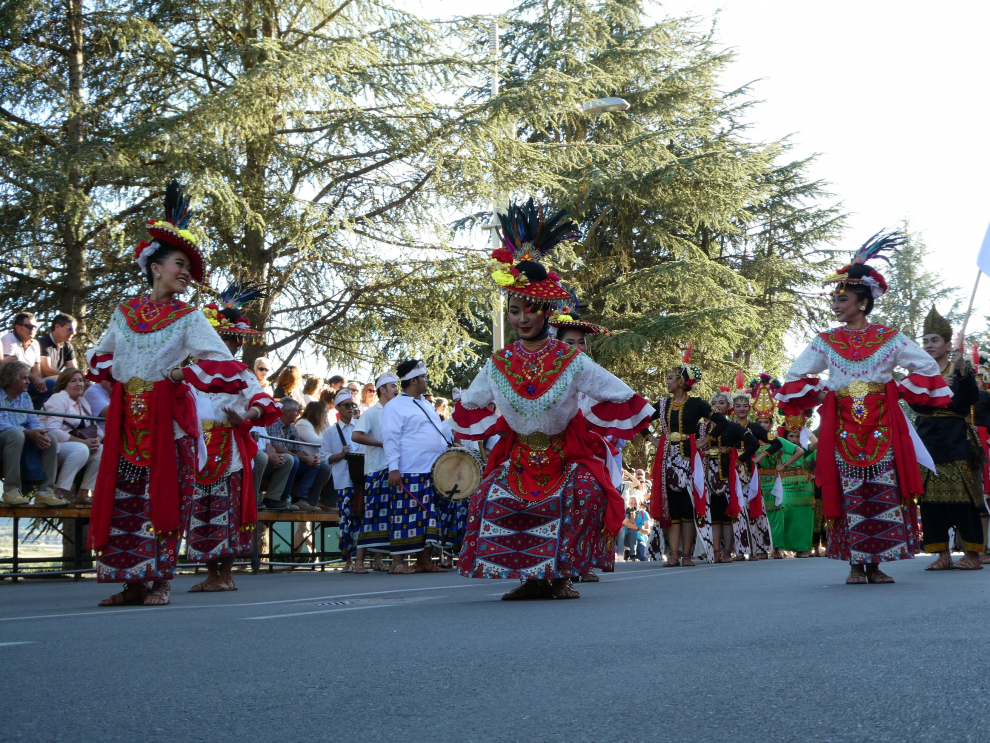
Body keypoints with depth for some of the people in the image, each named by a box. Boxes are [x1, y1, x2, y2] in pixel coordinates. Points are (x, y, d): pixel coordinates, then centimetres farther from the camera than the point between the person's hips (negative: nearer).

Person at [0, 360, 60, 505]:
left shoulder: (25, 397, 16)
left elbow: (33, 421, 9)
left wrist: (40, 433, -16)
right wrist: (29, 433, -27)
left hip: (20, 439, 7)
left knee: (51, 439, -11)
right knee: (16, 434, -37)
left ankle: (45, 492, -16)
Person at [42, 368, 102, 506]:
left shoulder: (83, 402, 20)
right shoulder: (58, 398, -5)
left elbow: (95, 428, 13)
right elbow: (53, 430, -18)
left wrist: (97, 439, -12)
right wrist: (83, 442, -21)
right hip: (56, 447, -8)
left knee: (103, 451, -17)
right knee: (81, 449, -36)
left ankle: (83, 494, -14)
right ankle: (60, 493, -32)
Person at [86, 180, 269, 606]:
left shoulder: (188, 318, 3)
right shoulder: (124, 312, 12)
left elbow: (223, 363, -8)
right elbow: (100, 357, 24)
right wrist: (117, 373, 8)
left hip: (168, 413, -3)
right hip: (127, 412, 3)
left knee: (164, 492, -4)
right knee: (123, 494, 0)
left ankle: (160, 581, 3)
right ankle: (131, 583, 7)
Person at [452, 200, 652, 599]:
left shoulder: (571, 360, -11)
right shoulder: (498, 364, -4)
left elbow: (621, 396, -2)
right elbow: (470, 405, 15)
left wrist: (590, 427, 0)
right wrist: (504, 427, 13)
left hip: (567, 454, -3)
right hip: (519, 454, 3)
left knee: (585, 492, -29)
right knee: (488, 499, -17)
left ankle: (561, 574, -13)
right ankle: (532, 577, -4)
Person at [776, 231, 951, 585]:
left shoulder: (890, 338, 3)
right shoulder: (825, 341, 7)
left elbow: (927, 367, 8)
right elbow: (794, 376, 15)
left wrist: (898, 391, 1)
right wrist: (819, 395, 6)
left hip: (882, 426, -1)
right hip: (842, 428, 1)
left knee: (885, 492, -3)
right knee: (850, 494, -1)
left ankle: (876, 563, 4)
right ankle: (856, 564, 4)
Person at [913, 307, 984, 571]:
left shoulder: (961, 369, 4)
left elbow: (973, 399, -12)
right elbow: (915, 404, -1)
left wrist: (963, 369, -24)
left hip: (955, 440, -4)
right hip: (927, 441, 4)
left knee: (962, 495, -7)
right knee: (930, 499, -1)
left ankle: (972, 554, -3)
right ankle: (943, 555, 3)